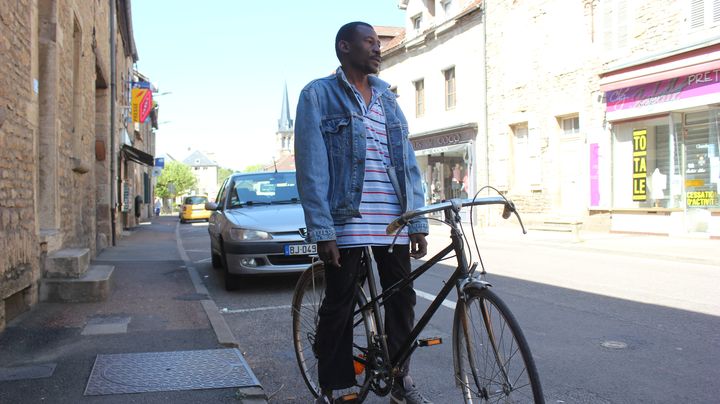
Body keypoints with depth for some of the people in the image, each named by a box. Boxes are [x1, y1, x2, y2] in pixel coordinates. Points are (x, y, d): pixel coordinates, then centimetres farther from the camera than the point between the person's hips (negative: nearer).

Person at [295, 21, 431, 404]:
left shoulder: (388, 99, 16)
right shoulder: (318, 94, 0)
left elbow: (408, 163, 13)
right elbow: (311, 168, -7)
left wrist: (418, 222, 6)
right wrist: (322, 230, -14)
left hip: (392, 221, 5)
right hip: (347, 220, -5)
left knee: (401, 300, 8)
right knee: (338, 307, 3)